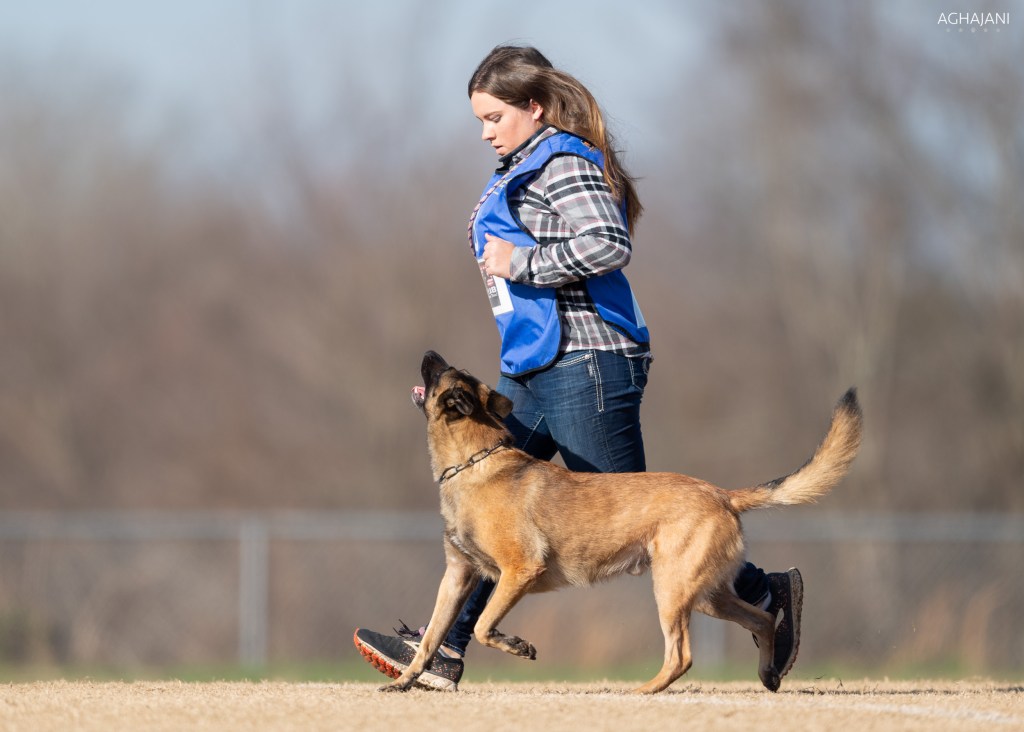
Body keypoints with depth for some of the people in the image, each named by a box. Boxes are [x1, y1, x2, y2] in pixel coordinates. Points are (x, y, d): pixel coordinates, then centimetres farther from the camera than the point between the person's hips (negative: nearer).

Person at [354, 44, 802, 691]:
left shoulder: (566, 164, -13)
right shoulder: (522, 170, 17)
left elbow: (609, 244, -27)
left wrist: (520, 264, -21)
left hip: (583, 367, -10)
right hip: (531, 371, 10)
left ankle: (766, 595, 7)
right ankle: (443, 652, 3)